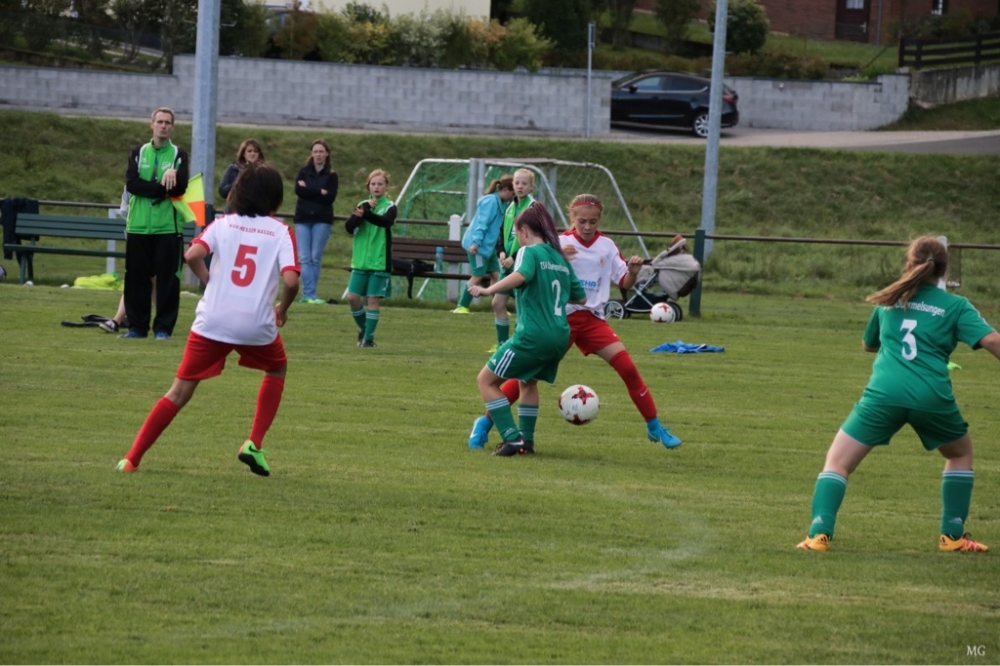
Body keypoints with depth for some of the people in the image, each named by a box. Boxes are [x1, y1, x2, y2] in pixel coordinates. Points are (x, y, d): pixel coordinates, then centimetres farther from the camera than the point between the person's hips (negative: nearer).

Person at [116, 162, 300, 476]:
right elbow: (291, 280, -12)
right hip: (257, 325, -1)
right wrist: (282, 309, 7)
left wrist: (210, 281, 6)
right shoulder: (280, 232, 2)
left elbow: (192, 255, -11)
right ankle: (254, 444, 18)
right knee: (277, 370, 30)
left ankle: (132, 458, -1)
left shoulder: (223, 224, 6)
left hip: (212, 321, 1)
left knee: (180, 391, 7)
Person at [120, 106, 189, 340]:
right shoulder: (138, 153, 9)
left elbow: (180, 188, -8)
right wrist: (163, 188, -13)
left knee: (168, 279, -3)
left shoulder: (178, 155, 5)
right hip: (138, 227, 2)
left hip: (168, 227, -2)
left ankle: (164, 328, 3)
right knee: (136, 277, 4)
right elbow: (132, 183, -7)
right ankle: (137, 326, 11)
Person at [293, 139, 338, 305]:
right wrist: (319, 192, -12)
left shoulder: (331, 175, 5)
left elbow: (330, 198, -7)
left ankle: (308, 294, 0)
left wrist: (309, 190, -8)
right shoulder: (304, 172, 10)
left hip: (322, 220, -1)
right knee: (304, 258, -7)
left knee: (316, 258, -4)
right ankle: (310, 294, -9)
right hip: (303, 219, 1)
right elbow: (298, 190, -7)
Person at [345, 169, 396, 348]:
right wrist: (366, 207, -16)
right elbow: (350, 227, -6)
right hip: (360, 261, 4)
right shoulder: (362, 205, 9)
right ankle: (363, 329, 21)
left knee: (373, 299, -5)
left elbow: (386, 221, -25)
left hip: (379, 262, -4)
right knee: (352, 297, -1)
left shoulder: (389, 207, -2)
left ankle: (369, 337, 3)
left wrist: (366, 214, -41)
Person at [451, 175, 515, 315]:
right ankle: (461, 306, -2)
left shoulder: (501, 203, 12)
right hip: (478, 245, -9)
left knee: (496, 274, 7)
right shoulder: (491, 201, -17)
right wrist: (476, 242, -27)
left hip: (488, 245, 9)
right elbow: (482, 223, -23)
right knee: (478, 276, -7)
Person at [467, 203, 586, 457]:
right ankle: (526, 439, 27)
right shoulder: (561, 259, 17)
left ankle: (513, 438, -8)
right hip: (560, 336, 8)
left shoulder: (529, 252, -4)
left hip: (533, 334, -8)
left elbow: (521, 275, -27)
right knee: (527, 381, 33)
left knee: (486, 380, 2)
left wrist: (488, 290, -31)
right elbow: (580, 297, 22)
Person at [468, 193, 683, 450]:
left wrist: (633, 271, -14)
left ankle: (654, 427, 6)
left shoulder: (606, 246, 4)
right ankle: (485, 423, 5)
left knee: (628, 368, -7)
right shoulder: (560, 243, -5)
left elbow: (624, 282, 8)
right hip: (561, 317, -3)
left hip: (592, 318, 3)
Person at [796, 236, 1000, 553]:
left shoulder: (889, 301, 19)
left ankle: (819, 534, -15)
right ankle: (953, 535, 23)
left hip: (885, 393, 0)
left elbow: (868, 344, 36)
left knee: (837, 462, 6)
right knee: (960, 453, 28)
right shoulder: (955, 306, 10)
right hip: (932, 397, 0)